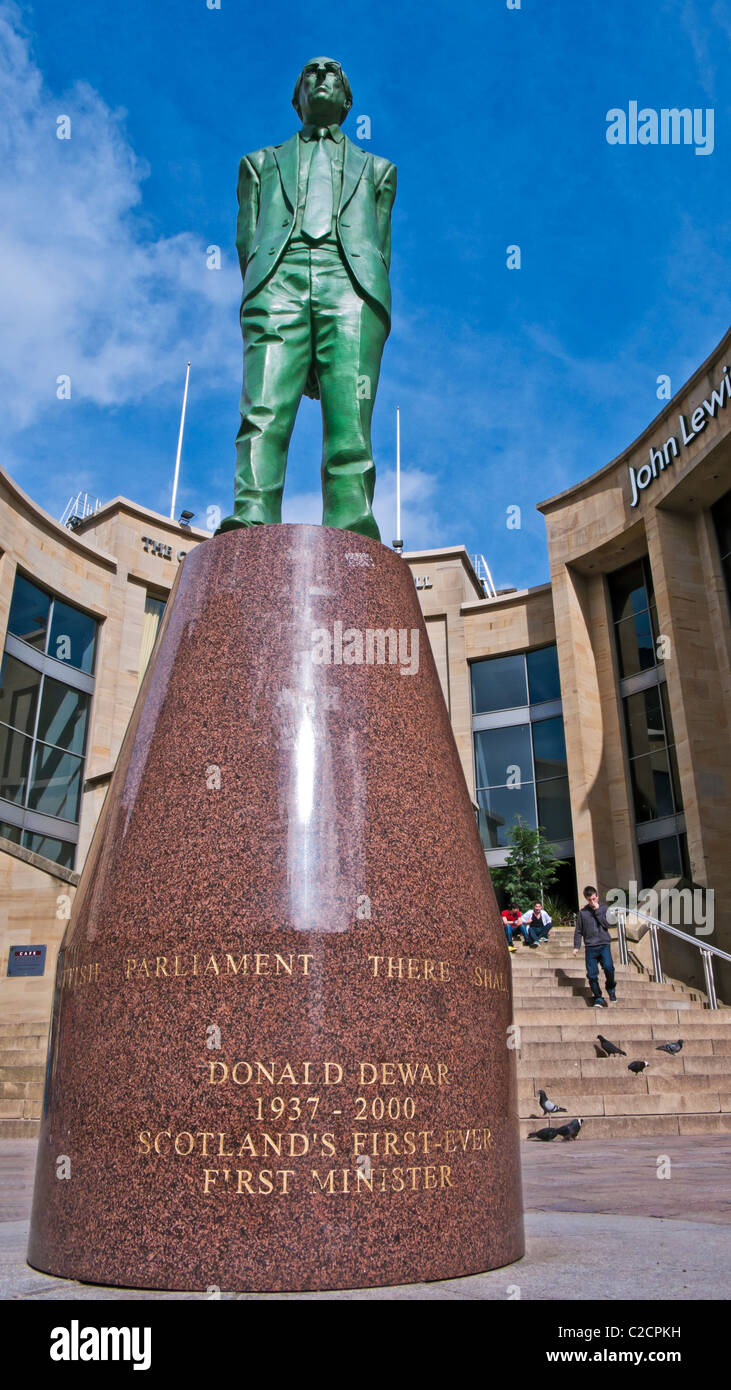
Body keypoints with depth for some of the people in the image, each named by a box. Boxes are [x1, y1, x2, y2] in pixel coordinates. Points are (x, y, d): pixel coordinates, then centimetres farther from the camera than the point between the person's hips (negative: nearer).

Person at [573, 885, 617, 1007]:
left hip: (604, 944, -2)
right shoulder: (583, 912, 8)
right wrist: (576, 946, 6)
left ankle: (611, 987, 6)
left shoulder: (604, 908, 5)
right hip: (590, 946, 2)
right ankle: (598, 997, 11)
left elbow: (607, 924, -8)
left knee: (608, 967, -21)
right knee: (592, 974, -3)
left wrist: (597, 911, -10)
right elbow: (578, 931, 12)